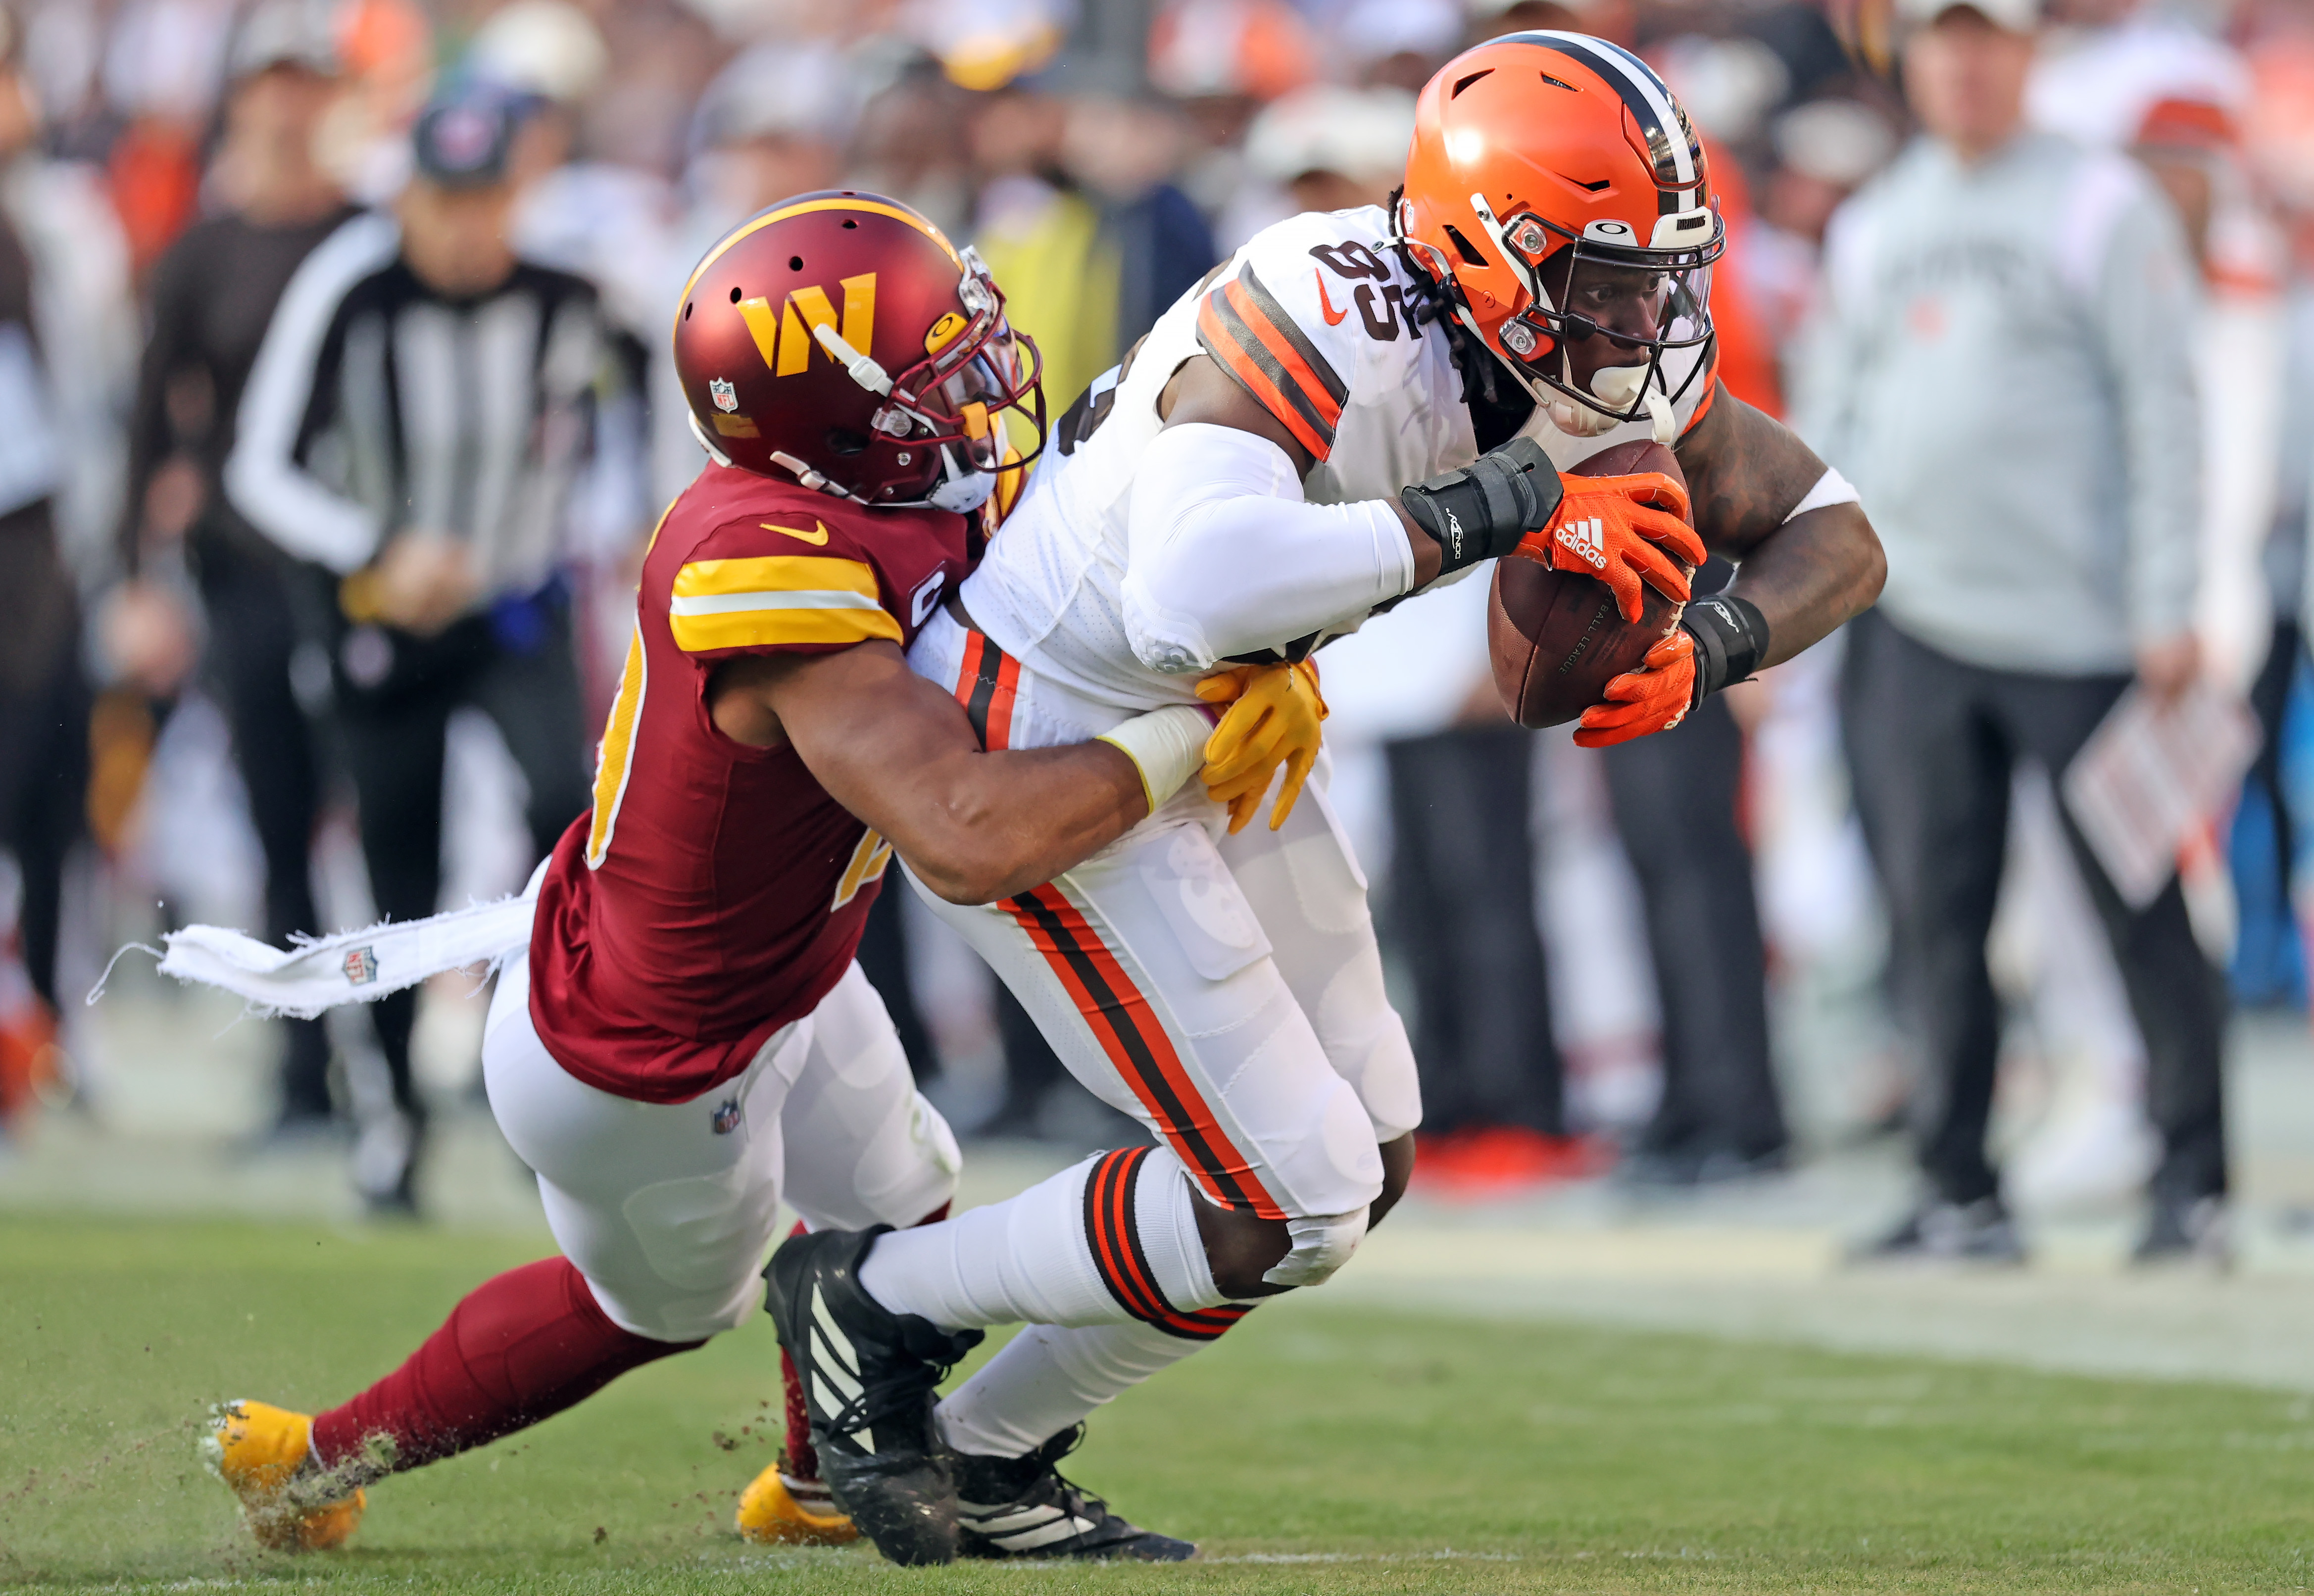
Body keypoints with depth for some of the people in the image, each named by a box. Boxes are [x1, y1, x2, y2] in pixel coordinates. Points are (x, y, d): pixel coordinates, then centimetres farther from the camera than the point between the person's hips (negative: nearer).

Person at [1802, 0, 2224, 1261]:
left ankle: (2195, 1178, 5)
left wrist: (2164, 609, -11)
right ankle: (1958, 1194, 6)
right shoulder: (1869, 230, 14)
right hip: (1913, 624, 5)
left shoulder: (2102, 208, -1)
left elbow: (2161, 412, -5)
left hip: (2077, 623, -5)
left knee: (2139, 908, -2)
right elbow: (1831, 418, 18)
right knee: (1934, 915, 2)